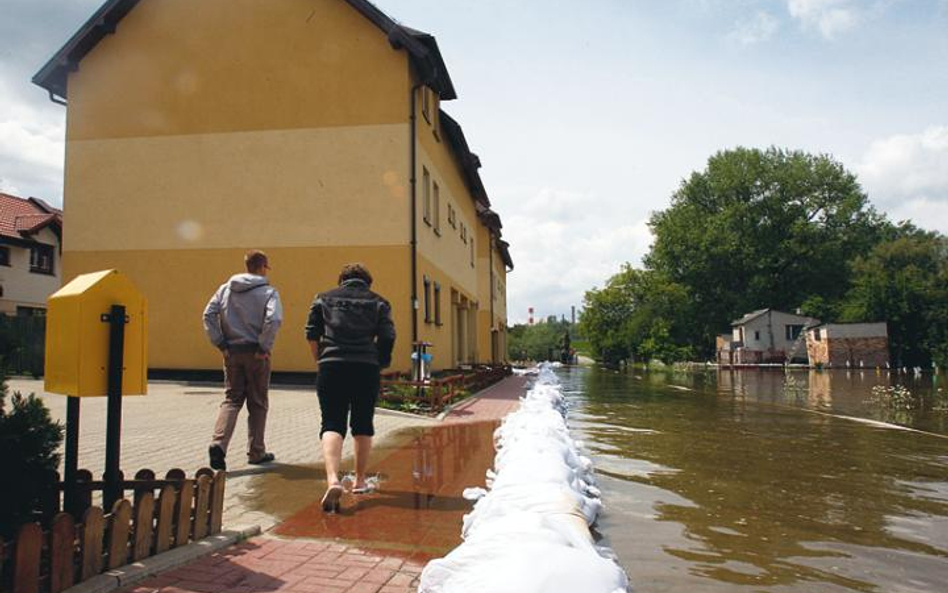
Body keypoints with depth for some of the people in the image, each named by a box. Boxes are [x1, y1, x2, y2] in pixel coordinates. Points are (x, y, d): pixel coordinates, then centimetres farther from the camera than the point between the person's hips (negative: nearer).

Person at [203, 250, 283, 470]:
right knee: (257, 403, 9)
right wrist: (264, 347, -12)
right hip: (255, 353, -3)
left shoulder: (225, 289, 8)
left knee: (231, 399, 11)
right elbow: (273, 320, -21)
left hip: (232, 353, 3)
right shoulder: (268, 292, -6)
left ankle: (218, 442, -10)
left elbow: (208, 315, 0)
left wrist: (220, 343, 2)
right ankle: (256, 452, 17)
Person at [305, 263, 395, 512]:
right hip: (367, 369, 1)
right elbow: (388, 338, 1)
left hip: (331, 367, 0)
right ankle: (360, 481, 24)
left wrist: (320, 360, 18)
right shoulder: (378, 302, 12)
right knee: (363, 424, 14)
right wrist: (380, 363, 13)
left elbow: (311, 333, 8)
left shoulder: (324, 298, 14)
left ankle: (333, 480, -21)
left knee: (332, 424, -1)